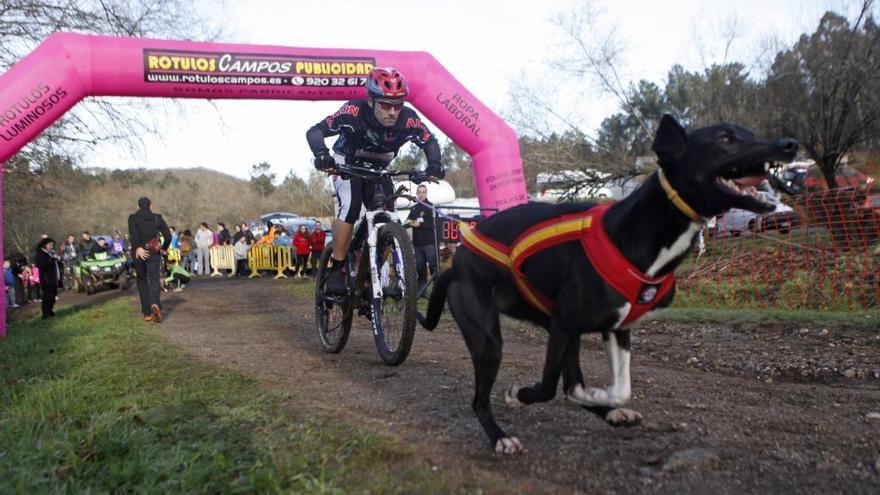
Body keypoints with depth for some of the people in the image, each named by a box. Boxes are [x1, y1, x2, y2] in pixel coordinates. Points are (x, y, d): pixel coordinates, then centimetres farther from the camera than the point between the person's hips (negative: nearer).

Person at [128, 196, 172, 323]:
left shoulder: (133, 217, 4)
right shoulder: (157, 218, 8)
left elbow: (133, 232, -18)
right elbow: (168, 236, 2)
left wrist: (137, 247, -26)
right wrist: (164, 247, 19)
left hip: (140, 253, 0)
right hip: (154, 253, 0)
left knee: (142, 281, 13)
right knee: (154, 280, -8)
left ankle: (147, 313, 11)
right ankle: (155, 304, -37)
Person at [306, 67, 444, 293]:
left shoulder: (409, 120, -26)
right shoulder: (354, 112, -32)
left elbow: (430, 142, -7)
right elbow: (316, 131, -28)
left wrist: (434, 166, -27)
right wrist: (321, 153, -49)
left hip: (378, 169, 3)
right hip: (347, 163, -3)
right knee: (349, 208, -27)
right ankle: (336, 270, -15)